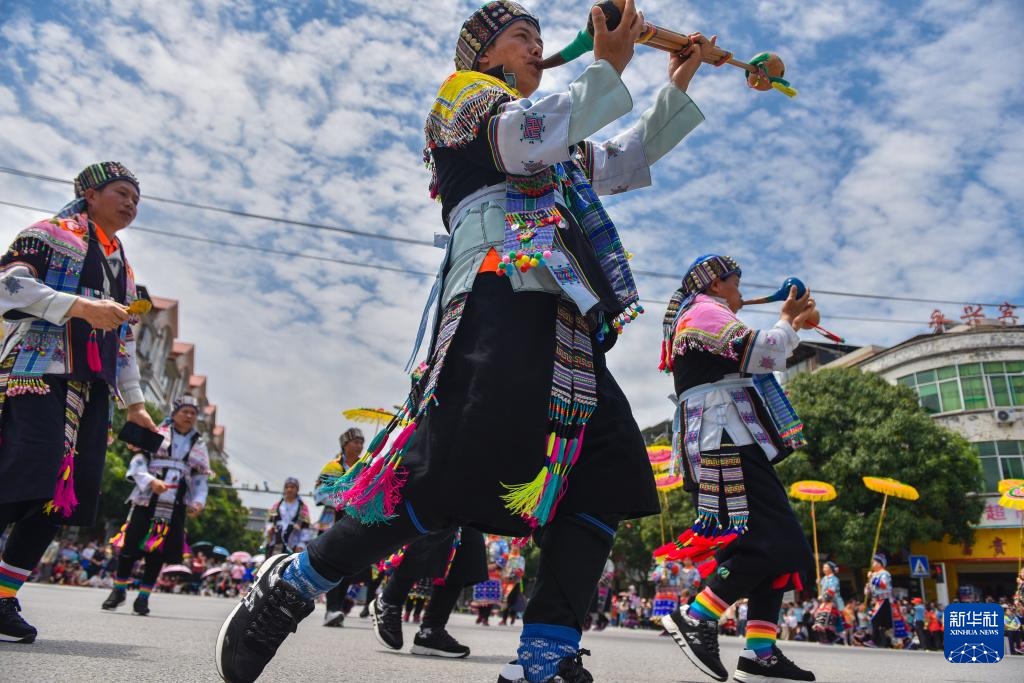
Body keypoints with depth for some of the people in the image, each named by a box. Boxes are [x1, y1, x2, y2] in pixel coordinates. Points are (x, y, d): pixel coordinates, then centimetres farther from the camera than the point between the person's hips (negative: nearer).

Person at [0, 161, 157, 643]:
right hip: (40, 372, -7)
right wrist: (81, 306, -20)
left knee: (62, 494, -3)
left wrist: (134, 402, 23)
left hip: (93, 388, 7)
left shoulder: (123, 268, 27)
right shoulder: (52, 233, 7)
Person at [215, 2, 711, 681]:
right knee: (450, 472, -18)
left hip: (568, 325, 9)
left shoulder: (557, 138, 36)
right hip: (505, 301, -9)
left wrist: (677, 88, 34)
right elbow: (530, 137, -8)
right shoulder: (461, 92, 13)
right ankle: (286, 591, -1)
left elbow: (626, 161, 41)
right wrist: (607, 67, 0)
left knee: (609, 473, -4)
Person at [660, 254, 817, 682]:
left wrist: (792, 325, 33)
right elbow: (762, 354, -14)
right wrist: (788, 319, 5)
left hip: (728, 445, 11)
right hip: (726, 443, -11)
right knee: (771, 542, -17)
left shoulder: (707, 319, 32)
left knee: (785, 547, 5)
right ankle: (695, 618, -13)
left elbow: (754, 363, 37)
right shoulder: (704, 312, -2)